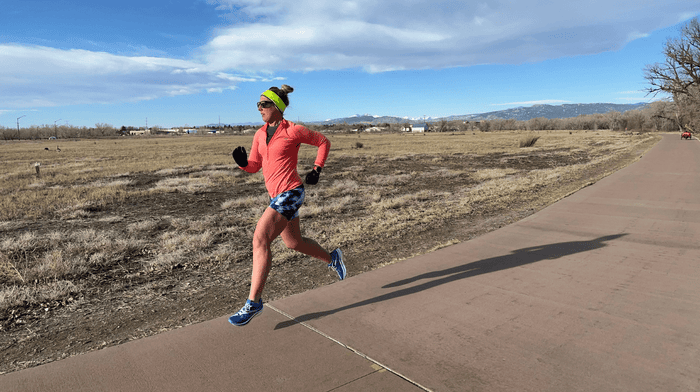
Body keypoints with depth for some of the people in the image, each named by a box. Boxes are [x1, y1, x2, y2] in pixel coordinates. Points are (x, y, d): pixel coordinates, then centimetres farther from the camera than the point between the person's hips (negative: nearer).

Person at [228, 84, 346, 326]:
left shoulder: (292, 131, -7)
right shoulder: (260, 134, 11)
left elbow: (323, 141, 6)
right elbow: (254, 166, 15)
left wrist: (316, 170, -1)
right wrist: (242, 162, -7)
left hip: (290, 193, -8)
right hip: (277, 195, 8)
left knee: (260, 239, -17)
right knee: (294, 243, 19)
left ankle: (253, 302, -10)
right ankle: (332, 258, 44)